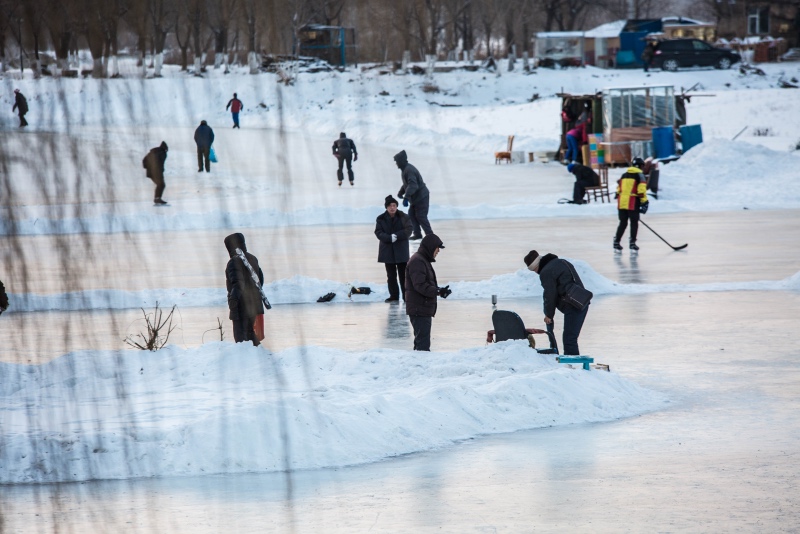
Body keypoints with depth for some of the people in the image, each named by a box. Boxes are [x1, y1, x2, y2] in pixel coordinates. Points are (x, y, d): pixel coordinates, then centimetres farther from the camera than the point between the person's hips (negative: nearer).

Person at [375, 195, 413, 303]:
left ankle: (406, 295, 6)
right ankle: (394, 295, 13)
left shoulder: (403, 217, -2)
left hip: (401, 250, -2)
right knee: (391, 275, 7)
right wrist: (390, 238, -22)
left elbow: (408, 230, -10)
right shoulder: (381, 219, 1)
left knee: (403, 274, 1)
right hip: (387, 251, 2)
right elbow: (378, 233, -6)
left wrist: (396, 236, -22)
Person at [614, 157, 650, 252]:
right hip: (632, 203, -5)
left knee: (623, 223, 14)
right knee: (634, 223, 4)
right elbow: (641, 190, -11)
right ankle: (632, 243, -1)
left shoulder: (624, 175, 17)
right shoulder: (639, 175, -2)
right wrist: (644, 202, -9)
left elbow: (619, 189, 19)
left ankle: (616, 242, 11)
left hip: (621, 203, 5)